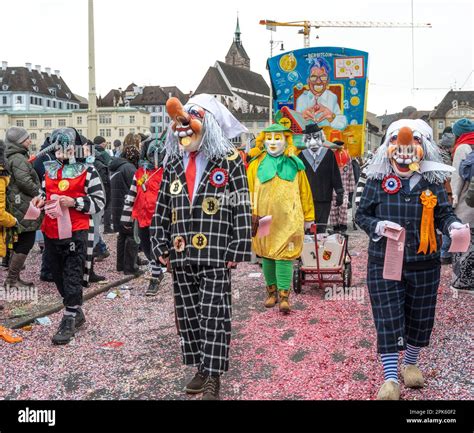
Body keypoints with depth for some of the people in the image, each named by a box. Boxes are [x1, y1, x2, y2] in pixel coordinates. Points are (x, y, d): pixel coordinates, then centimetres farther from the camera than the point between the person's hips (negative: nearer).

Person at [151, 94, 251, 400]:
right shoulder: (174, 163, 11)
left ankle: (213, 376, 9)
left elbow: (242, 209, -6)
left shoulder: (229, 160, -3)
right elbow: (162, 208, 13)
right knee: (188, 315, 11)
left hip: (215, 255, -5)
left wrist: (236, 251, -10)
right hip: (181, 255, 5)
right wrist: (161, 246, 7)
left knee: (213, 316, -2)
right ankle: (201, 368, 26)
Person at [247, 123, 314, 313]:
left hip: (288, 219, -1)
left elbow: (305, 192, 11)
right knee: (267, 255, 9)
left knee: (285, 255, -5)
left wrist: (308, 216, 12)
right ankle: (271, 291, 23)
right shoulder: (256, 164, 4)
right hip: (264, 218, 1)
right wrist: (250, 215, -2)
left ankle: (284, 295, 1)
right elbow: (249, 191, 3)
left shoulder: (294, 164, 6)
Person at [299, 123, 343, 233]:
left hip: (324, 199, 0)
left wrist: (339, 193, 4)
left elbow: (336, 174, 4)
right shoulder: (302, 155, 4)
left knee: (321, 228, 5)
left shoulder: (329, 154, 2)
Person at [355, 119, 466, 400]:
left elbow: (444, 213, 7)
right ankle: (391, 378, 7)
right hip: (385, 262, -2)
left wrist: (454, 225, -16)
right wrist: (378, 226, -16)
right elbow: (361, 215, 4)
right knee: (388, 319, -2)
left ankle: (411, 364, 36)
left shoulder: (433, 181, 0)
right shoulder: (378, 180, -3)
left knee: (420, 317, 14)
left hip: (424, 263, 2)